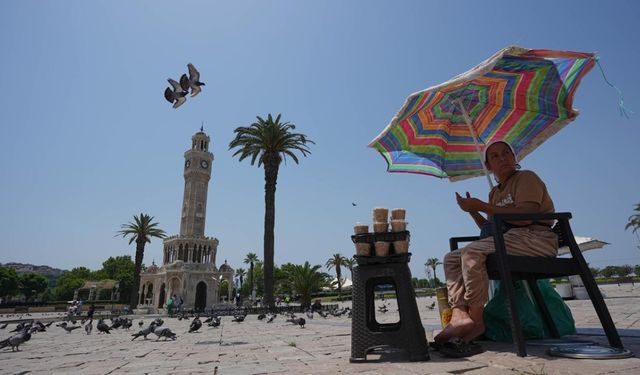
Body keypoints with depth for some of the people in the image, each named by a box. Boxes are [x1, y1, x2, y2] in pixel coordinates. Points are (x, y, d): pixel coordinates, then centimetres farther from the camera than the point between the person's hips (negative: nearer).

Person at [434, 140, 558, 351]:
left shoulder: (526, 178, 0)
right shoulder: (495, 192, 23)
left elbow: (525, 216, -19)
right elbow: (490, 229, 21)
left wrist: (482, 206, -16)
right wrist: (473, 212, 6)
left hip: (536, 238, -8)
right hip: (509, 241, 9)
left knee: (471, 253, -30)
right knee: (451, 258, -3)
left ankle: (475, 321, -22)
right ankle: (460, 314, -22)